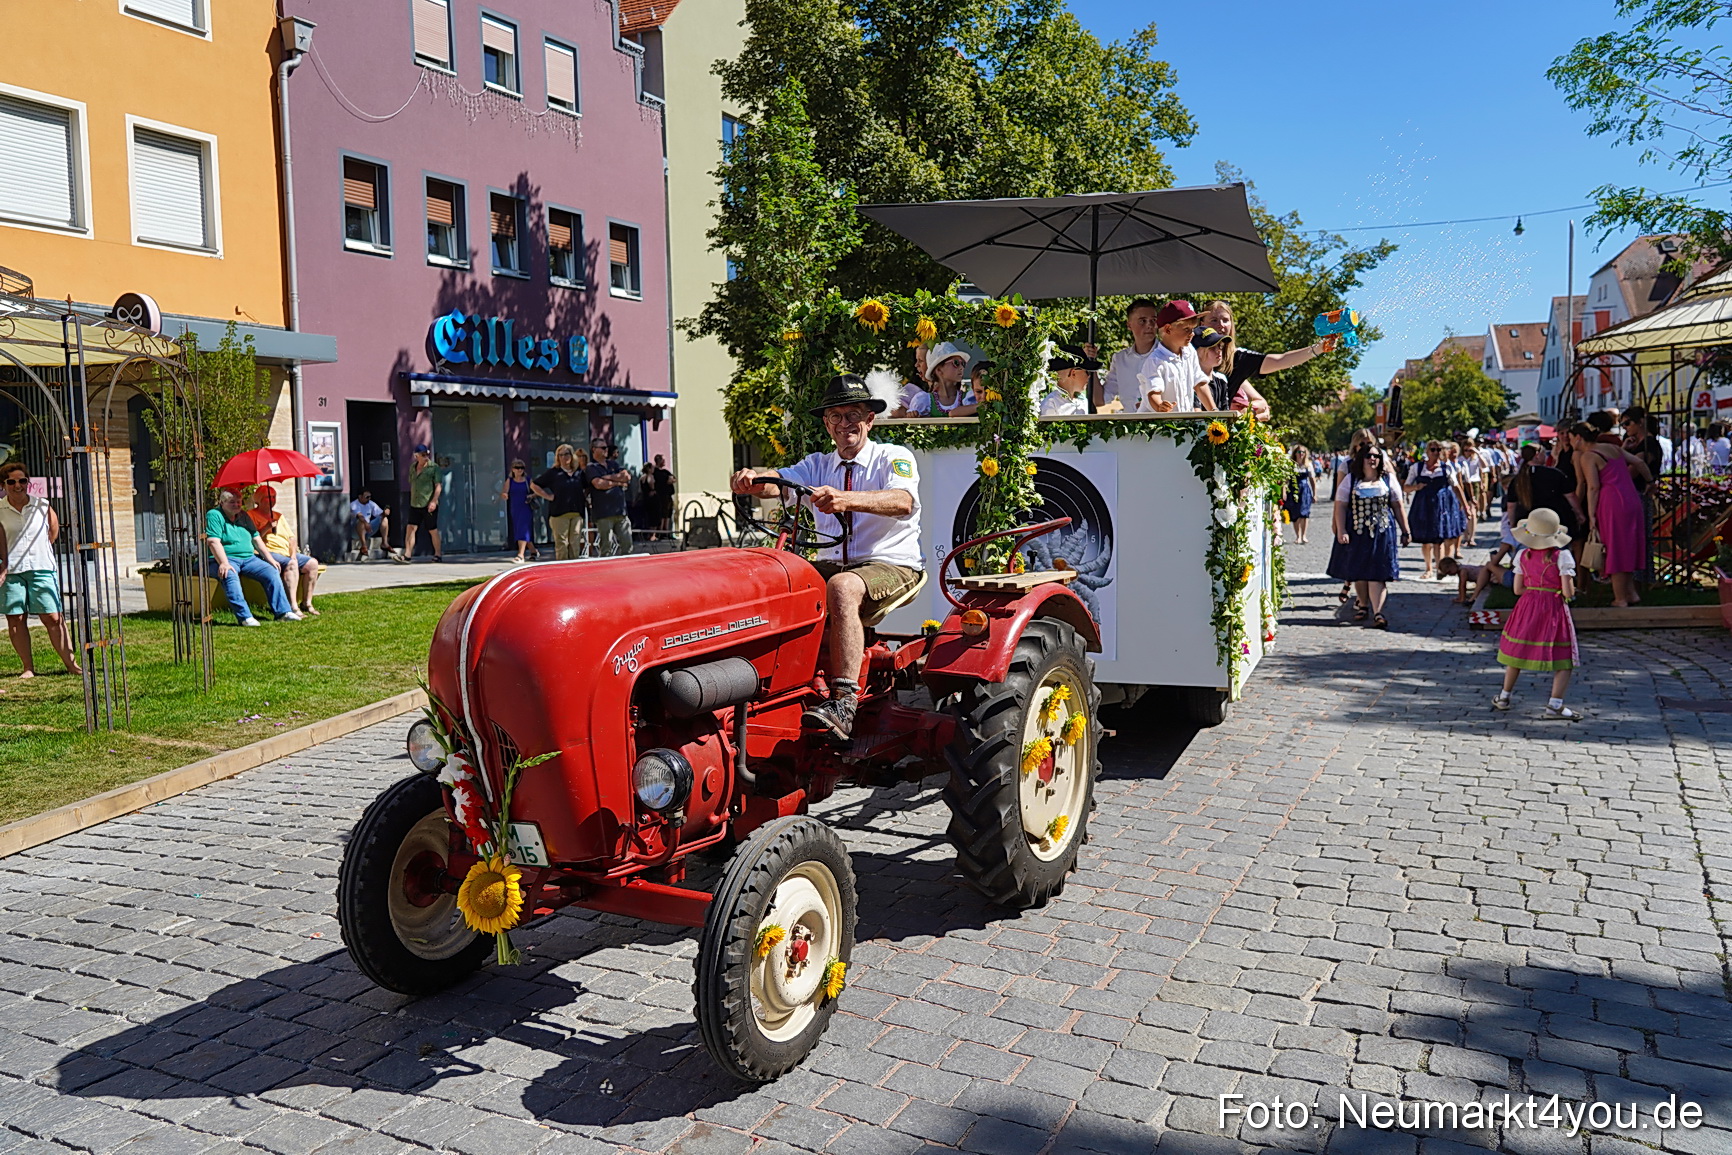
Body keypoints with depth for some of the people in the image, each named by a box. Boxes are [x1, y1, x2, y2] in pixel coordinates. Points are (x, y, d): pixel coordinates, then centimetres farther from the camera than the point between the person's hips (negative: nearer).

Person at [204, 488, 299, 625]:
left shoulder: (244, 516, 19)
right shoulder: (214, 515, -3)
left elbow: (256, 539, 20)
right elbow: (214, 542, -15)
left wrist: (270, 558, 9)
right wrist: (224, 564, -28)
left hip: (248, 558, 7)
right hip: (226, 558, -7)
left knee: (272, 571, -13)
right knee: (229, 575, -37)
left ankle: (283, 611, -15)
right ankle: (244, 617, -44)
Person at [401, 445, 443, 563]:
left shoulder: (433, 467, -5)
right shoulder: (412, 467, 11)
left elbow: (438, 486, -8)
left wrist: (433, 501, -18)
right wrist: (412, 500, 18)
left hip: (429, 505, -5)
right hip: (415, 504, 5)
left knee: (432, 530, 4)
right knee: (410, 528, -7)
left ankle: (438, 554, 18)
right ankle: (407, 555, -11)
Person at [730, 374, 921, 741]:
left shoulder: (895, 458, 1)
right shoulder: (818, 465, 17)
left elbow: (903, 501, -23)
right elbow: (779, 480, -4)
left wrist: (846, 499, -41)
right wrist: (752, 479, -29)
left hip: (891, 565, -5)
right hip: (832, 562, 5)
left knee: (842, 587, -37)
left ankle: (843, 703, -42)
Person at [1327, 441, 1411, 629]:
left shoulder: (1388, 479, 8)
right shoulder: (1350, 480, 4)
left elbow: (1398, 506, 10)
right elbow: (1340, 506, -2)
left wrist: (1405, 532, 8)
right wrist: (1341, 531, -12)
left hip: (1382, 532, 0)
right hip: (1356, 532, 1)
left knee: (1377, 572, -9)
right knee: (1358, 571, 10)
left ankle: (1377, 612, -13)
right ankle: (1363, 605, 30)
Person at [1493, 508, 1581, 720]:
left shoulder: (1522, 556, -1)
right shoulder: (1562, 557, -11)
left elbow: (1518, 589, 2)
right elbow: (1568, 592, -15)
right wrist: (1570, 591, 7)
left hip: (1527, 607, 4)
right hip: (1554, 609, -4)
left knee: (1517, 653, 16)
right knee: (1564, 661, 2)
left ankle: (1504, 697, 26)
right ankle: (1555, 705, -8)